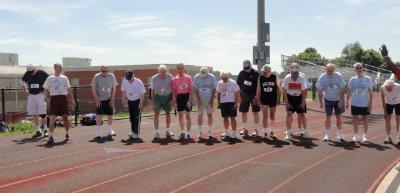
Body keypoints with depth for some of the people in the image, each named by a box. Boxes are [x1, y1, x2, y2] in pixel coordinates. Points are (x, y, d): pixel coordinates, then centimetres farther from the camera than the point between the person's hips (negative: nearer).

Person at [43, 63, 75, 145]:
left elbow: (69, 89, 13)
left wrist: (72, 99, 8)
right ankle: (51, 137, -8)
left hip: (63, 98, 2)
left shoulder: (64, 78, 9)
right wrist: (47, 98, -1)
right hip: (54, 99, -1)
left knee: (65, 117, 5)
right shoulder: (49, 78, 5)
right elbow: (46, 90, 10)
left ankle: (67, 134, 21)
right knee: (52, 117, -10)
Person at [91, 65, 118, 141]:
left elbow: (114, 88, 2)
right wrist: (97, 100, -11)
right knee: (99, 115, -7)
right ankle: (98, 134, -2)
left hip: (109, 99, 2)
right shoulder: (96, 77, -9)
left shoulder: (111, 76, -4)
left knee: (110, 115, 7)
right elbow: (93, 89, -5)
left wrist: (112, 99, -3)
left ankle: (110, 131, 25)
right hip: (100, 100, -2)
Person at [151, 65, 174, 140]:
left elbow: (172, 88, 0)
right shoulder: (154, 78, -9)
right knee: (156, 114, -8)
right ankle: (157, 132, -3)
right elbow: (153, 91, -4)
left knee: (168, 114, 10)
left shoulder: (170, 77, -8)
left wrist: (171, 99, -5)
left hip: (167, 97, 1)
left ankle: (168, 131, 25)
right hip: (158, 97, -1)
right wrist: (153, 103, -8)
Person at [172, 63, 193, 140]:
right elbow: (174, 91, 7)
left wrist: (189, 100, -13)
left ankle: (188, 133, 3)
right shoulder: (175, 79, 4)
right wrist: (174, 101, 1)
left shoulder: (188, 78, -3)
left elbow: (190, 89, -5)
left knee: (188, 115, -3)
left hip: (187, 96, -3)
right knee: (180, 115, 11)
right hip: (179, 97, 3)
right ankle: (182, 132, 24)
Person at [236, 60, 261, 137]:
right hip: (244, 96, 4)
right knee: (243, 112, 8)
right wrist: (239, 96, 2)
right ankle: (245, 129, 19)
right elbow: (238, 85, 8)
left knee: (255, 112, 0)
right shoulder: (241, 73, 3)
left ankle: (256, 129, 8)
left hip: (253, 96, -4)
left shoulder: (255, 74, -8)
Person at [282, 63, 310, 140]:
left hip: (299, 97, 1)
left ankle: (305, 131, 21)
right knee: (289, 114, -9)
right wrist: (286, 102, -11)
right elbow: (285, 90, -8)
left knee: (302, 114, 4)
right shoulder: (287, 78, -16)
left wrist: (303, 102, -7)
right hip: (290, 97, -1)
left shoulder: (301, 78, -14)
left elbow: (303, 91, -5)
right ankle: (288, 132, -1)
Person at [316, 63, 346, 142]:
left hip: (338, 99, -1)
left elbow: (342, 89, -12)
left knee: (338, 116, 4)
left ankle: (339, 135, 14)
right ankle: (327, 135, 8)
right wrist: (320, 102, -9)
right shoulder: (322, 77, -15)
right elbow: (320, 90, -8)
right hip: (328, 99, 1)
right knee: (328, 116, 1)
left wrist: (341, 101, -15)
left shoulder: (338, 76, -17)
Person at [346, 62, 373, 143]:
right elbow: (349, 92, 6)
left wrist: (370, 103, -5)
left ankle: (364, 135, 17)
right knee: (355, 118, 6)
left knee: (365, 118, 7)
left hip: (365, 103, -1)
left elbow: (370, 92, 0)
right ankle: (355, 135, 16)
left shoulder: (368, 79, -2)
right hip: (355, 103, 1)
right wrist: (347, 102, 4)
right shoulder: (352, 79, -1)